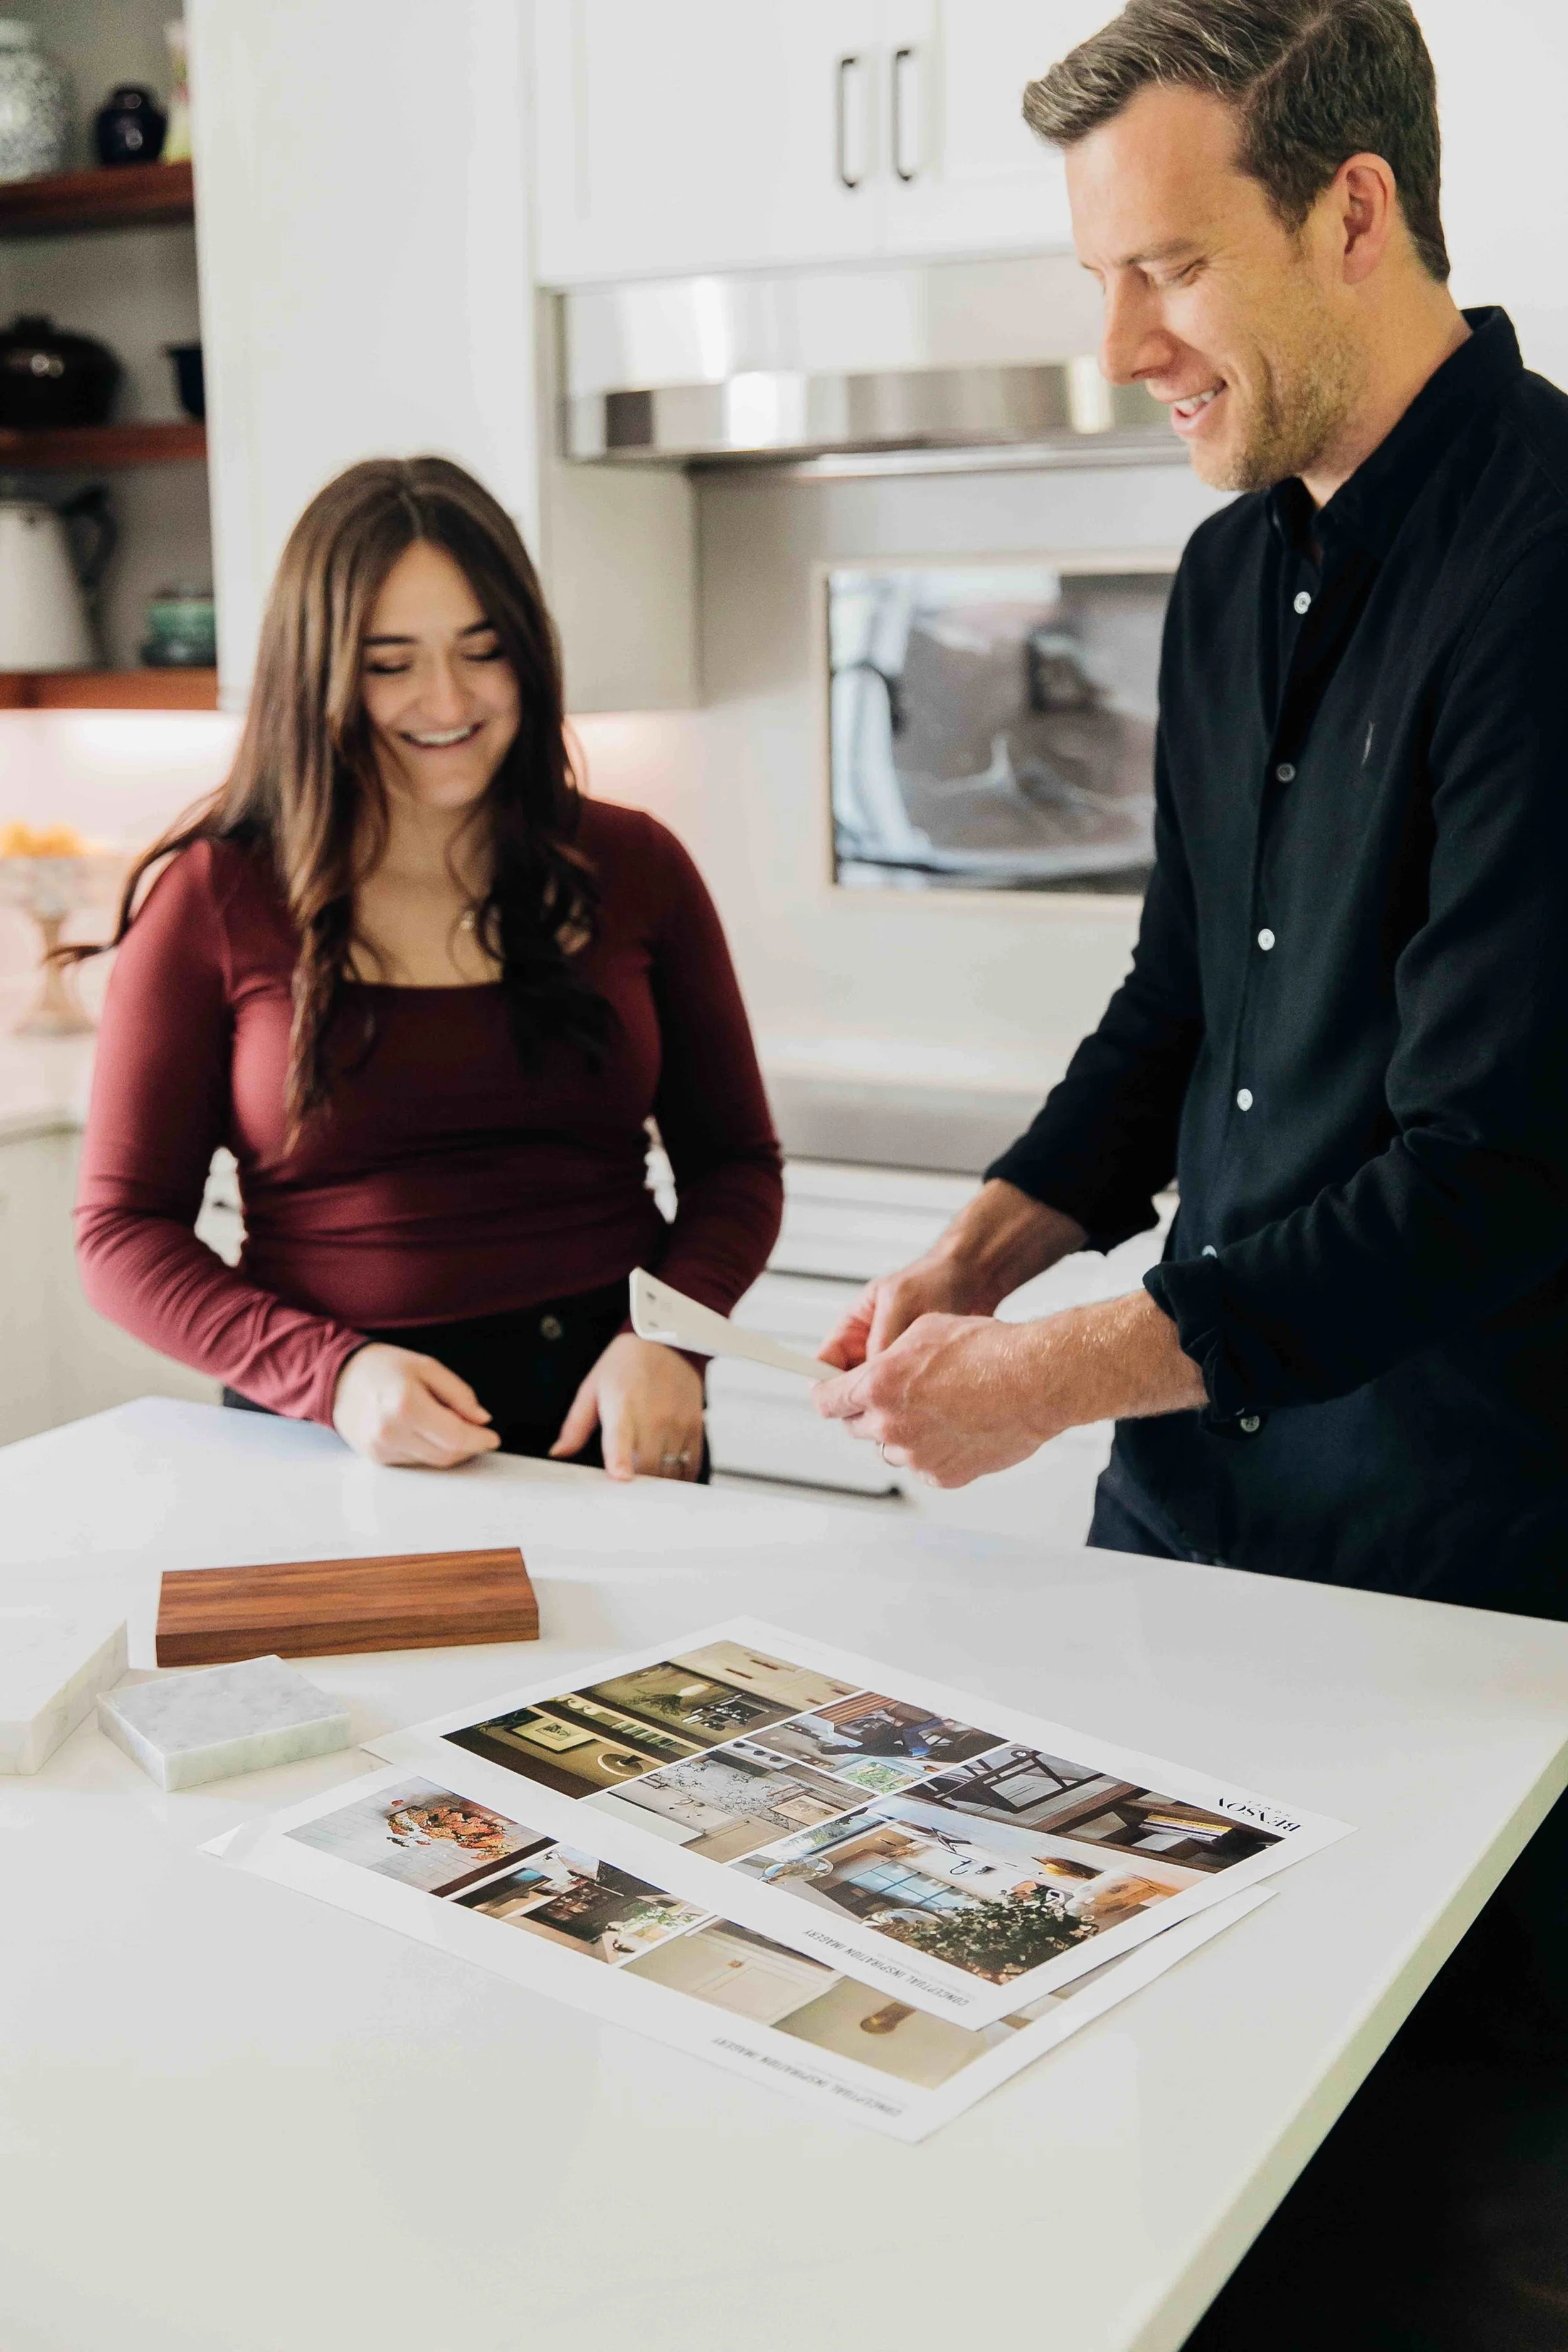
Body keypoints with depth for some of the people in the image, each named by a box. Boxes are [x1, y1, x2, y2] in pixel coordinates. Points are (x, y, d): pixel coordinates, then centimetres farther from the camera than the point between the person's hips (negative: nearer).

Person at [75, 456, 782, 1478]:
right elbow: (124, 1230, 2)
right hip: (334, 1449, -1)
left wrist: (670, 1337, -8)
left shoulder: (633, 867, 8)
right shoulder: (213, 897, 1)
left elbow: (735, 1162, 13)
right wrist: (332, 1373, -14)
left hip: (616, 1428, 2)